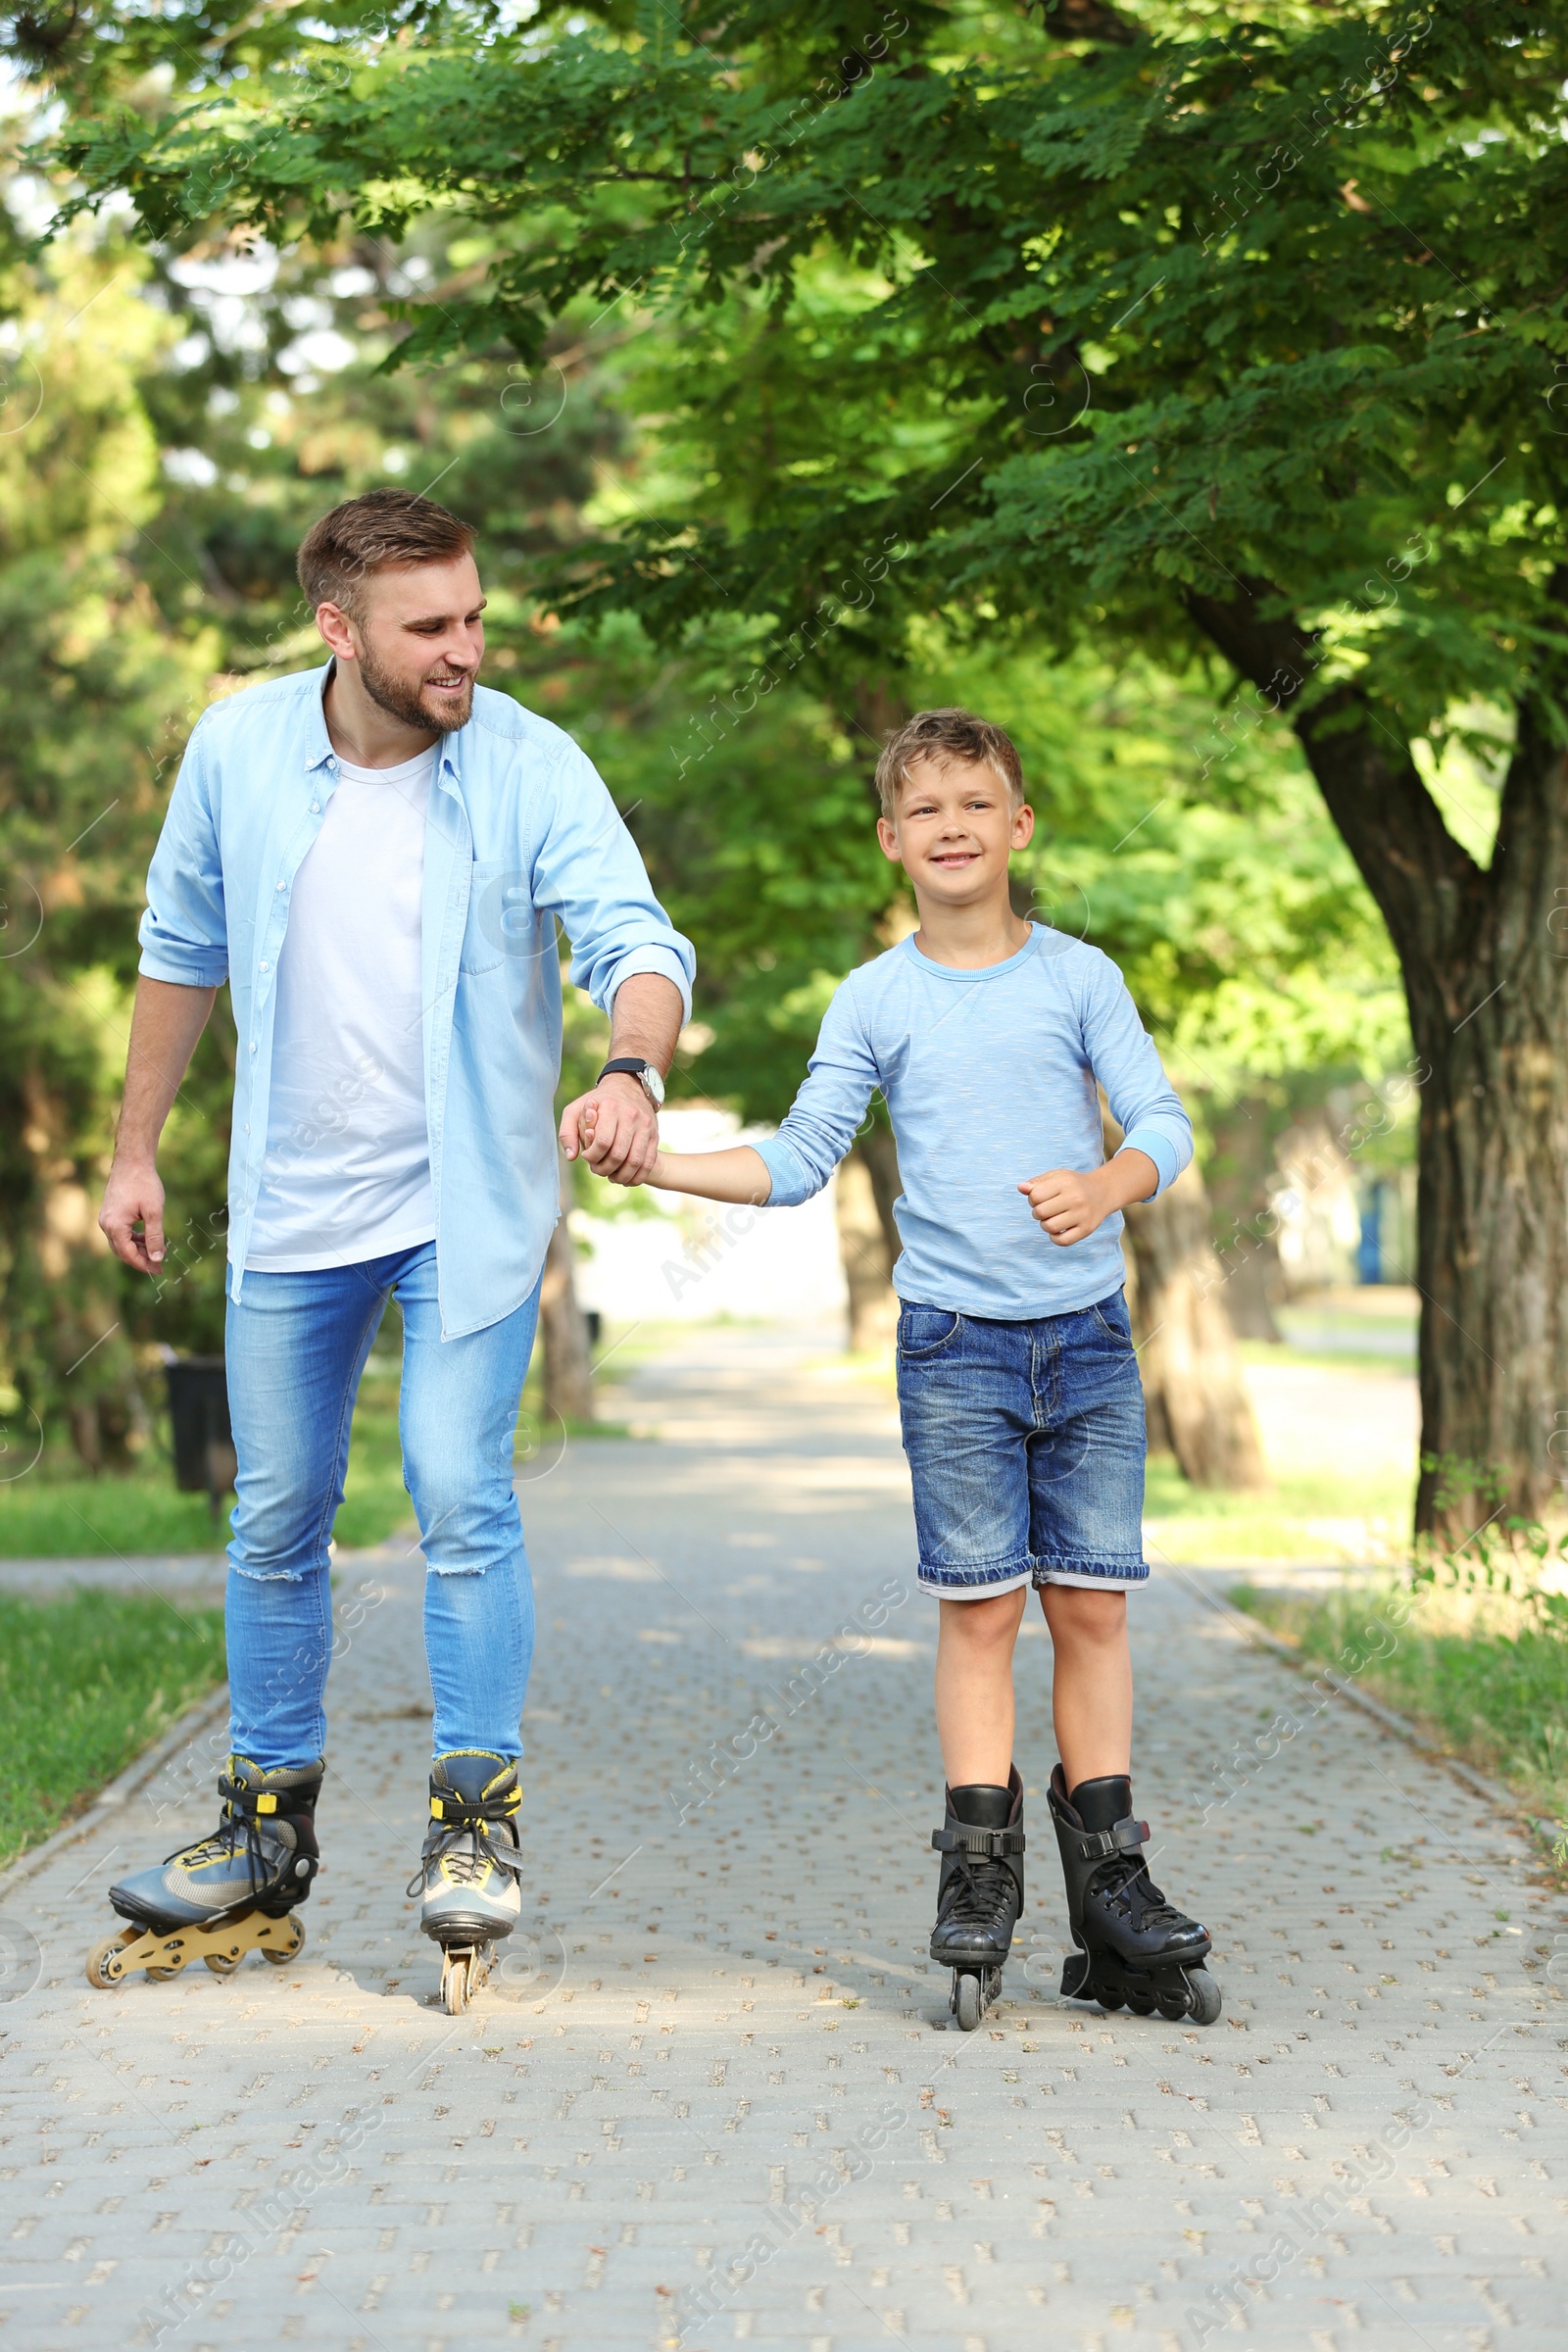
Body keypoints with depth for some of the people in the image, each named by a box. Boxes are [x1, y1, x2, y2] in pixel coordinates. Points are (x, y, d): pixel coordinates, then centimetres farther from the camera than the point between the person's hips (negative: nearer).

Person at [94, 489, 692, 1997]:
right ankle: (269, 1823, 23)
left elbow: (633, 937, -23)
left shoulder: (529, 768, -13)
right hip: (291, 1200, 3)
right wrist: (135, 1148, 9)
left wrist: (634, 1070, -44)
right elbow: (183, 950, 8)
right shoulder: (238, 748, -4)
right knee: (275, 1516, 9)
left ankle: (476, 1815, 3)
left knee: (459, 1493, -12)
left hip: (469, 1199, -3)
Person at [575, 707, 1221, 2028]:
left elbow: (1163, 1123, -1)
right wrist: (648, 1159, -3)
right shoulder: (877, 1000, 7)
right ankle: (981, 1873, 3)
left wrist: (1106, 1184, -22)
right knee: (979, 1608, -3)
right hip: (956, 1343, 0)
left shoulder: (1078, 977, 5)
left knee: (1093, 1606, 1)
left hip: (1089, 1337, 1)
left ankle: (1111, 1889, 7)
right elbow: (799, 1160, 8)